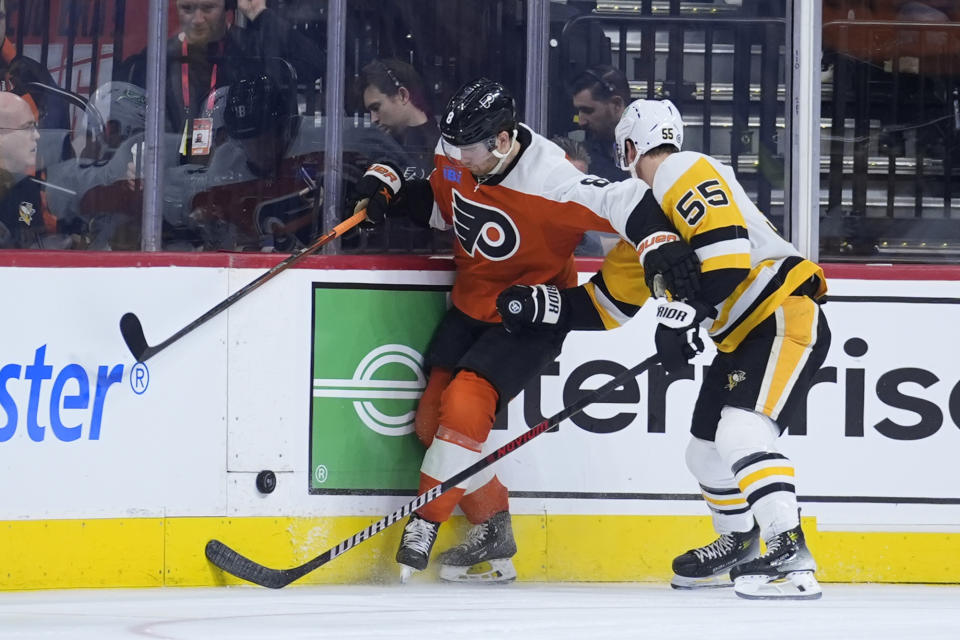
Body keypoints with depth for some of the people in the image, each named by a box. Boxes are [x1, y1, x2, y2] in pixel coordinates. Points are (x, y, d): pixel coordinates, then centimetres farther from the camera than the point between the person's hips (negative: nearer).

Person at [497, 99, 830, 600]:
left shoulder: (687, 174, -12)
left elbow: (727, 248, -26)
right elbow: (611, 299, 23)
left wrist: (688, 313, -29)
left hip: (787, 317, -11)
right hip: (744, 337, 11)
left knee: (741, 430, -27)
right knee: (706, 447, 16)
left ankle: (790, 555, -34)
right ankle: (740, 545, 38)